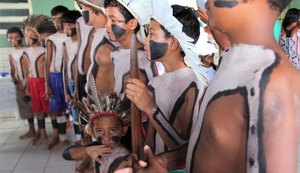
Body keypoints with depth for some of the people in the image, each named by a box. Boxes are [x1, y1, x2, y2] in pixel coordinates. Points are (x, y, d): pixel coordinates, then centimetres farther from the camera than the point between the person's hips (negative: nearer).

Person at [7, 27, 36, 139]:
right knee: (27, 108, 13)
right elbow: (13, 71, 10)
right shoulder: (11, 55, 11)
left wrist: (25, 83, -14)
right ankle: (31, 130, 25)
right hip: (20, 85, 6)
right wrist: (16, 83, -6)